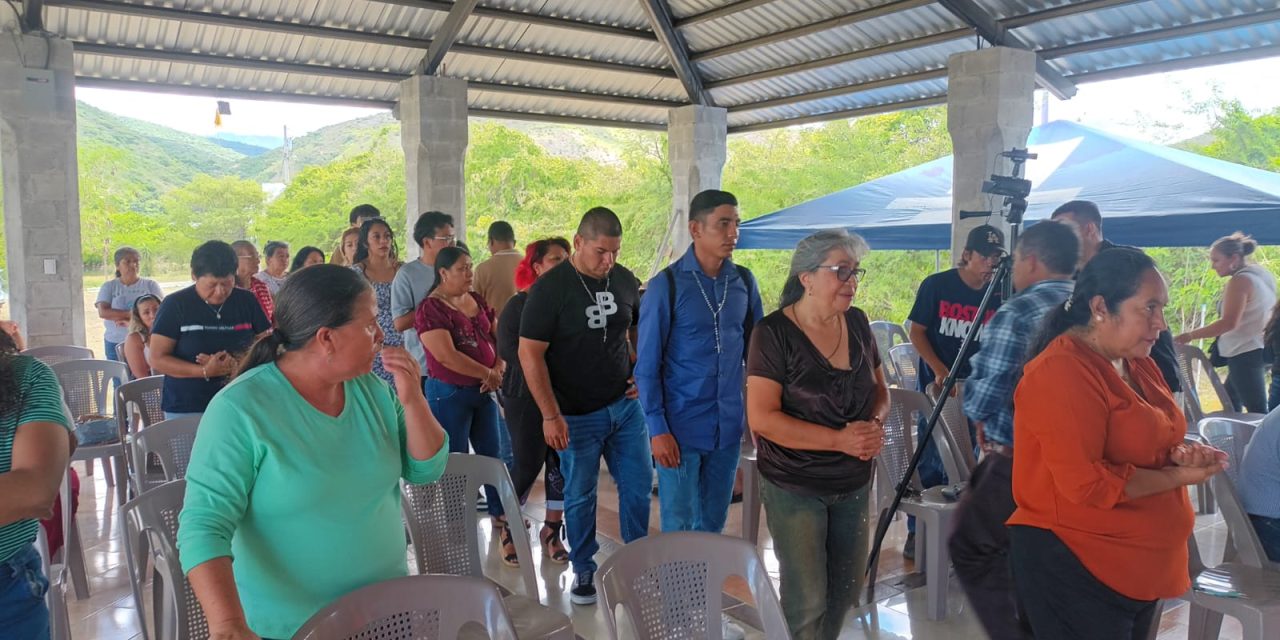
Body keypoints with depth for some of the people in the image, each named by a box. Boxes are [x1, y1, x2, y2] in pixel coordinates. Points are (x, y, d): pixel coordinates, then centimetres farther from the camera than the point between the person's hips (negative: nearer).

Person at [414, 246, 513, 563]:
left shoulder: (477, 300, 8)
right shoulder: (431, 308, -14)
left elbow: (498, 336, 12)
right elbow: (447, 357, -23)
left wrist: (499, 369, -7)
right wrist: (488, 374, -15)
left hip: (483, 391, 6)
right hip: (449, 394, -6)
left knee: (492, 455, 13)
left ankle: (500, 514, 28)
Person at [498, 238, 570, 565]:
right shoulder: (519, 304, -6)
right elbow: (507, 349, -11)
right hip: (527, 395, -4)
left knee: (561, 462, 6)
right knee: (528, 464, 0)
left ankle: (552, 530, 24)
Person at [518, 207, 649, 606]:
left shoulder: (625, 280, 2)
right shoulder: (550, 288, -13)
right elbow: (530, 353, -13)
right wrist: (551, 415, -16)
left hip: (625, 405, 4)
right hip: (578, 415, -4)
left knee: (638, 485, 9)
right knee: (580, 496, 8)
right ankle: (583, 572, 26)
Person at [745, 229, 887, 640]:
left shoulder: (857, 323, 1)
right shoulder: (774, 333, -16)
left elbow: (879, 389, 14)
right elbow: (762, 418, -21)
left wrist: (875, 422, -9)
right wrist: (840, 440, -24)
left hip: (854, 483, 6)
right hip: (795, 487, -6)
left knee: (847, 587, 19)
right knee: (807, 599, 4)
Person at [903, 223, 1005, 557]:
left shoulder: (998, 295, 2)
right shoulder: (936, 285, -6)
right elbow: (916, 332, -4)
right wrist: (939, 371, -14)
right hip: (936, 385, -3)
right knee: (931, 460, -1)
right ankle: (917, 531, 10)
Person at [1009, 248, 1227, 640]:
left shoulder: (1138, 364, 9)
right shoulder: (1060, 374, -22)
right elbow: (1086, 484, -26)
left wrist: (1179, 454, -3)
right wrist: (1177, 477, -16)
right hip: (1074, 566, -9)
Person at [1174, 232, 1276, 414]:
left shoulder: (1240, 280, -16)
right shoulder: (1261, 274, 13)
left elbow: (1229, 323, -23)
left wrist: (1190, 335, -20)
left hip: (1245, 354, -10)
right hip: (1259, 349, 10)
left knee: (1257, 412, -8)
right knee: (1230, 401, 19)